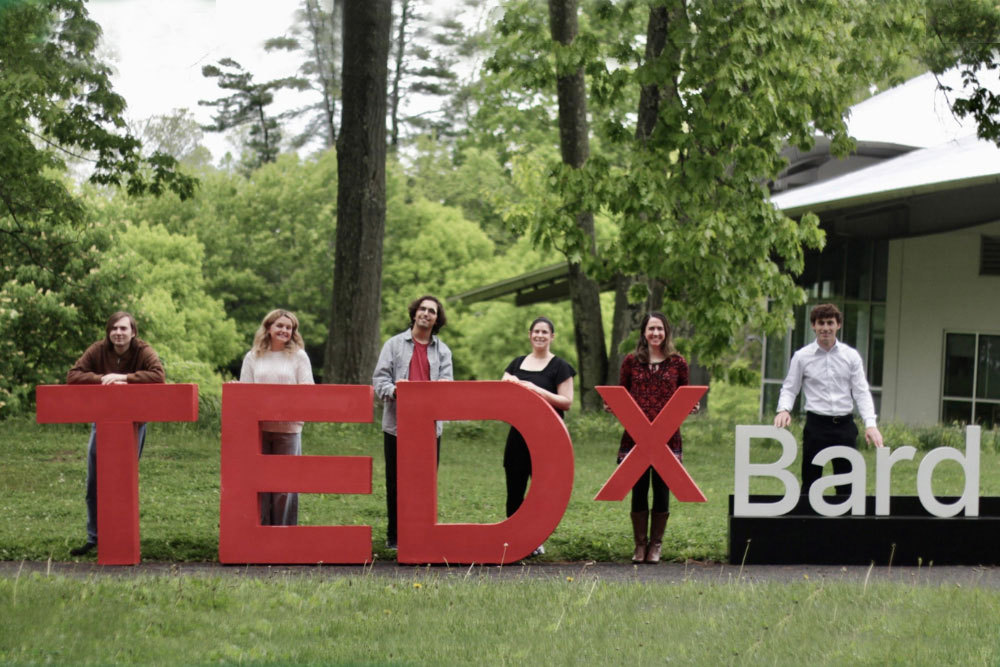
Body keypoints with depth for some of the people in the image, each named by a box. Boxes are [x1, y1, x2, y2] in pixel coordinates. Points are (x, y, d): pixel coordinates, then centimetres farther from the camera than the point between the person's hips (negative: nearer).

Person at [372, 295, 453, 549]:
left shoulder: (443, 351, 14)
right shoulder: (395, 344, 8)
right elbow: (379, 378, 0)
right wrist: (393, 390, -21)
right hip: (397, 424, -2)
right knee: (396, 482, 3)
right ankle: (394, 536, 11)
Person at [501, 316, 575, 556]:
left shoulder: (559, 367, -1)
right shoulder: (518, 363, 14)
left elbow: (567, 402, -7)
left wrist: (538, 391, -17)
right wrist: (508, 384, -10)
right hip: (519, 433, 4)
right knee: (514, 488, 2)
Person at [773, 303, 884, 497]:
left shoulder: (851, 356, 5)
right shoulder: (802, 357, 2)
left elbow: (861, 392, 3)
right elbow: (789, 389, 4)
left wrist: (870, 423, -10)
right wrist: (784, 409, -18)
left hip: (845, 425, 1)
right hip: (816, 424, -1)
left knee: (846, 485, 5)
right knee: (810, 484, 3)